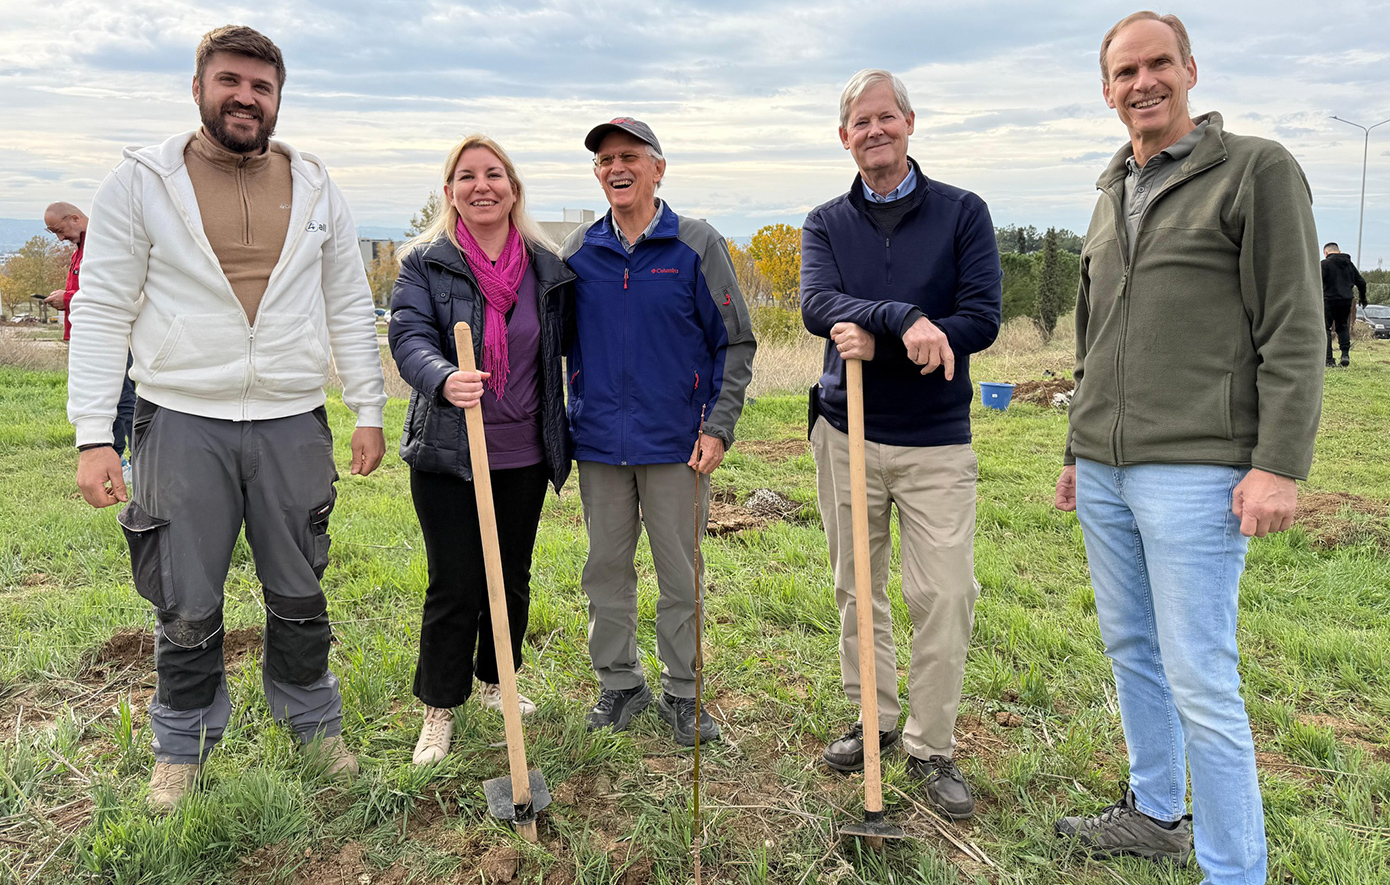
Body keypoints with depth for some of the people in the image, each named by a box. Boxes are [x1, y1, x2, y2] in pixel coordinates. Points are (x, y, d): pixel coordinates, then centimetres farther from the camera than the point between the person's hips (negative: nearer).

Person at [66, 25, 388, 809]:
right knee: (187, 605, 9)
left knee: (300, 593, 14)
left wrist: (370, 411, 4)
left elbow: (351, 308, 9)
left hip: (293, 424, 2)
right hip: (182, 423, -1)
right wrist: (94, 436, -9)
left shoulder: (316, 190, 7)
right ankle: (184, 745, 31)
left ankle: (314, 725, 33)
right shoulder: (141, 182, 0)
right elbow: (102, 313, -2)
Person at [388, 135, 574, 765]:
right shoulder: (424, 262, -2)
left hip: (524, 456, 4)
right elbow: (409, 336, -15)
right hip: (446, 455, -3)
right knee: (455, 586, 0)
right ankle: (438, 710, 19)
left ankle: (495, 681, 38)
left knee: (512, 579, 15)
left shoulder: (547, 267, 7)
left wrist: (560, 438, 12)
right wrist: (444, 378, -37)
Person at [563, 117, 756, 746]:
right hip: (598, 441, 3)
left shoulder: (698, 245, -2)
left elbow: (735, 344, -1)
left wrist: (719, 428, -9)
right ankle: (619, 684, 28)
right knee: (606, 570, 12)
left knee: (681, 573, 6)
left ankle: (682, 693, 22)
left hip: (676, 444, -3)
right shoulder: (577, 252, 6)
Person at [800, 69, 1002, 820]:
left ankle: (932, 747, 14)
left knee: (945, 595, -3)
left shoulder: (963, 213, 1)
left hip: (935, 440, -2)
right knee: (857, 587, 11)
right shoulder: (825, 223, 7)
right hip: (845, 432, 2)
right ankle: (872, 719, 29)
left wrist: (877, 341, -19)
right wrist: (906, 319, -29)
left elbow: (981, 319, -10)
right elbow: (817, 306, -13)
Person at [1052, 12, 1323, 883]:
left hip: (1194, 475, -7)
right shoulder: (1112, 195, 17)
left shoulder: (1257, 170, -4)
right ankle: (1156, 813, 34)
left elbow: (1294, 332, -10)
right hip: (1104, 475, 7)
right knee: (1131, 652, 16)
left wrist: (1279, 463, -16)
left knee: (1201, 683, -4)